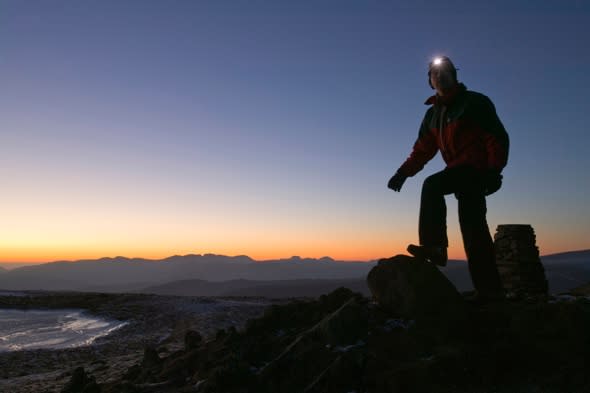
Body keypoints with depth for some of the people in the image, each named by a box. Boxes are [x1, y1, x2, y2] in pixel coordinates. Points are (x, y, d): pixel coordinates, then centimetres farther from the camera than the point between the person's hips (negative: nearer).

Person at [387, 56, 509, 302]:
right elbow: (423, 150, 13)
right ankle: (490, 288, 5)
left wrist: (494, 170, -20)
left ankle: (434, 246, -24)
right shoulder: (433, 114, 18)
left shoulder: (474, 102, 0)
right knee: (474, 228, 2)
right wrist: (403, 172, -1)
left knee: (432, 185, -26)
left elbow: (498, 137, -7)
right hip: (461, 172, 6)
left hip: (477, 167, -6)